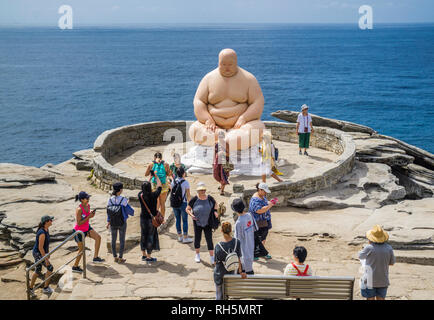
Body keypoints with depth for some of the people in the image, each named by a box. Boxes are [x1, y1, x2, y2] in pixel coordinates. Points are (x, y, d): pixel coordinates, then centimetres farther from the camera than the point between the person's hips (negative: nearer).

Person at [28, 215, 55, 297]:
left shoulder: (46, 229, -1)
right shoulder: (42, 233, -31)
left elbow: (47, 242, 12)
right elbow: (40, 247, -27)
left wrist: (48, 253, 20)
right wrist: (46, 259, -22)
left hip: (38, 252, 9)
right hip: (38, 254, -9)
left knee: (38, 271, 18)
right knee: (50, 268, 3)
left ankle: (30, 288, 30)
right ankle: (46, 288, 16)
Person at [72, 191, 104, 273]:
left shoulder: (88, 206, -4)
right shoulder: (79, 209, -28)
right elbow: (79, 223, -27)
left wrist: (91, 214, -8)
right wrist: (89, 217, -28)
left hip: (87, 228, 7)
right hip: (79, 231, -7)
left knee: (98, 237, -11)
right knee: (82, 250, 2)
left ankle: (95, 257, -4)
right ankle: (75, 266, 21)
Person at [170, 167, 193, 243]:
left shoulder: (173, 182, -1)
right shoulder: (185, 182, -15)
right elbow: (188, 195, -12)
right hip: (183, 203, -5)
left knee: (178, 219, 15)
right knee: (185, 220, 6)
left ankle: (180, 236, 23)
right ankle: (185, 238, 11)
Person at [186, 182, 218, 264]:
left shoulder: (209, 198, -8)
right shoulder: (194, 199, -12)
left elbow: (215, 204, 14)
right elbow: (187, 209, -4)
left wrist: (215, 211, -4)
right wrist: (191, 215, -23)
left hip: (207, 223, 0)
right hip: (197, 223, 0)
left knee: (209, 240, -1)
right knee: (197, 238, 12)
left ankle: (212, 257, 9)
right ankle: (197, 255, 34)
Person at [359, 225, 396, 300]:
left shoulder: (369, 248, -18)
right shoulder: (388, 248, -5)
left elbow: (360, 256, 0)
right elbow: (392, 263, 8)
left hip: (370, 281, -3)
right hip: (383, 281, 4)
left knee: (370, 299, 8)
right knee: (381, 299, 12)